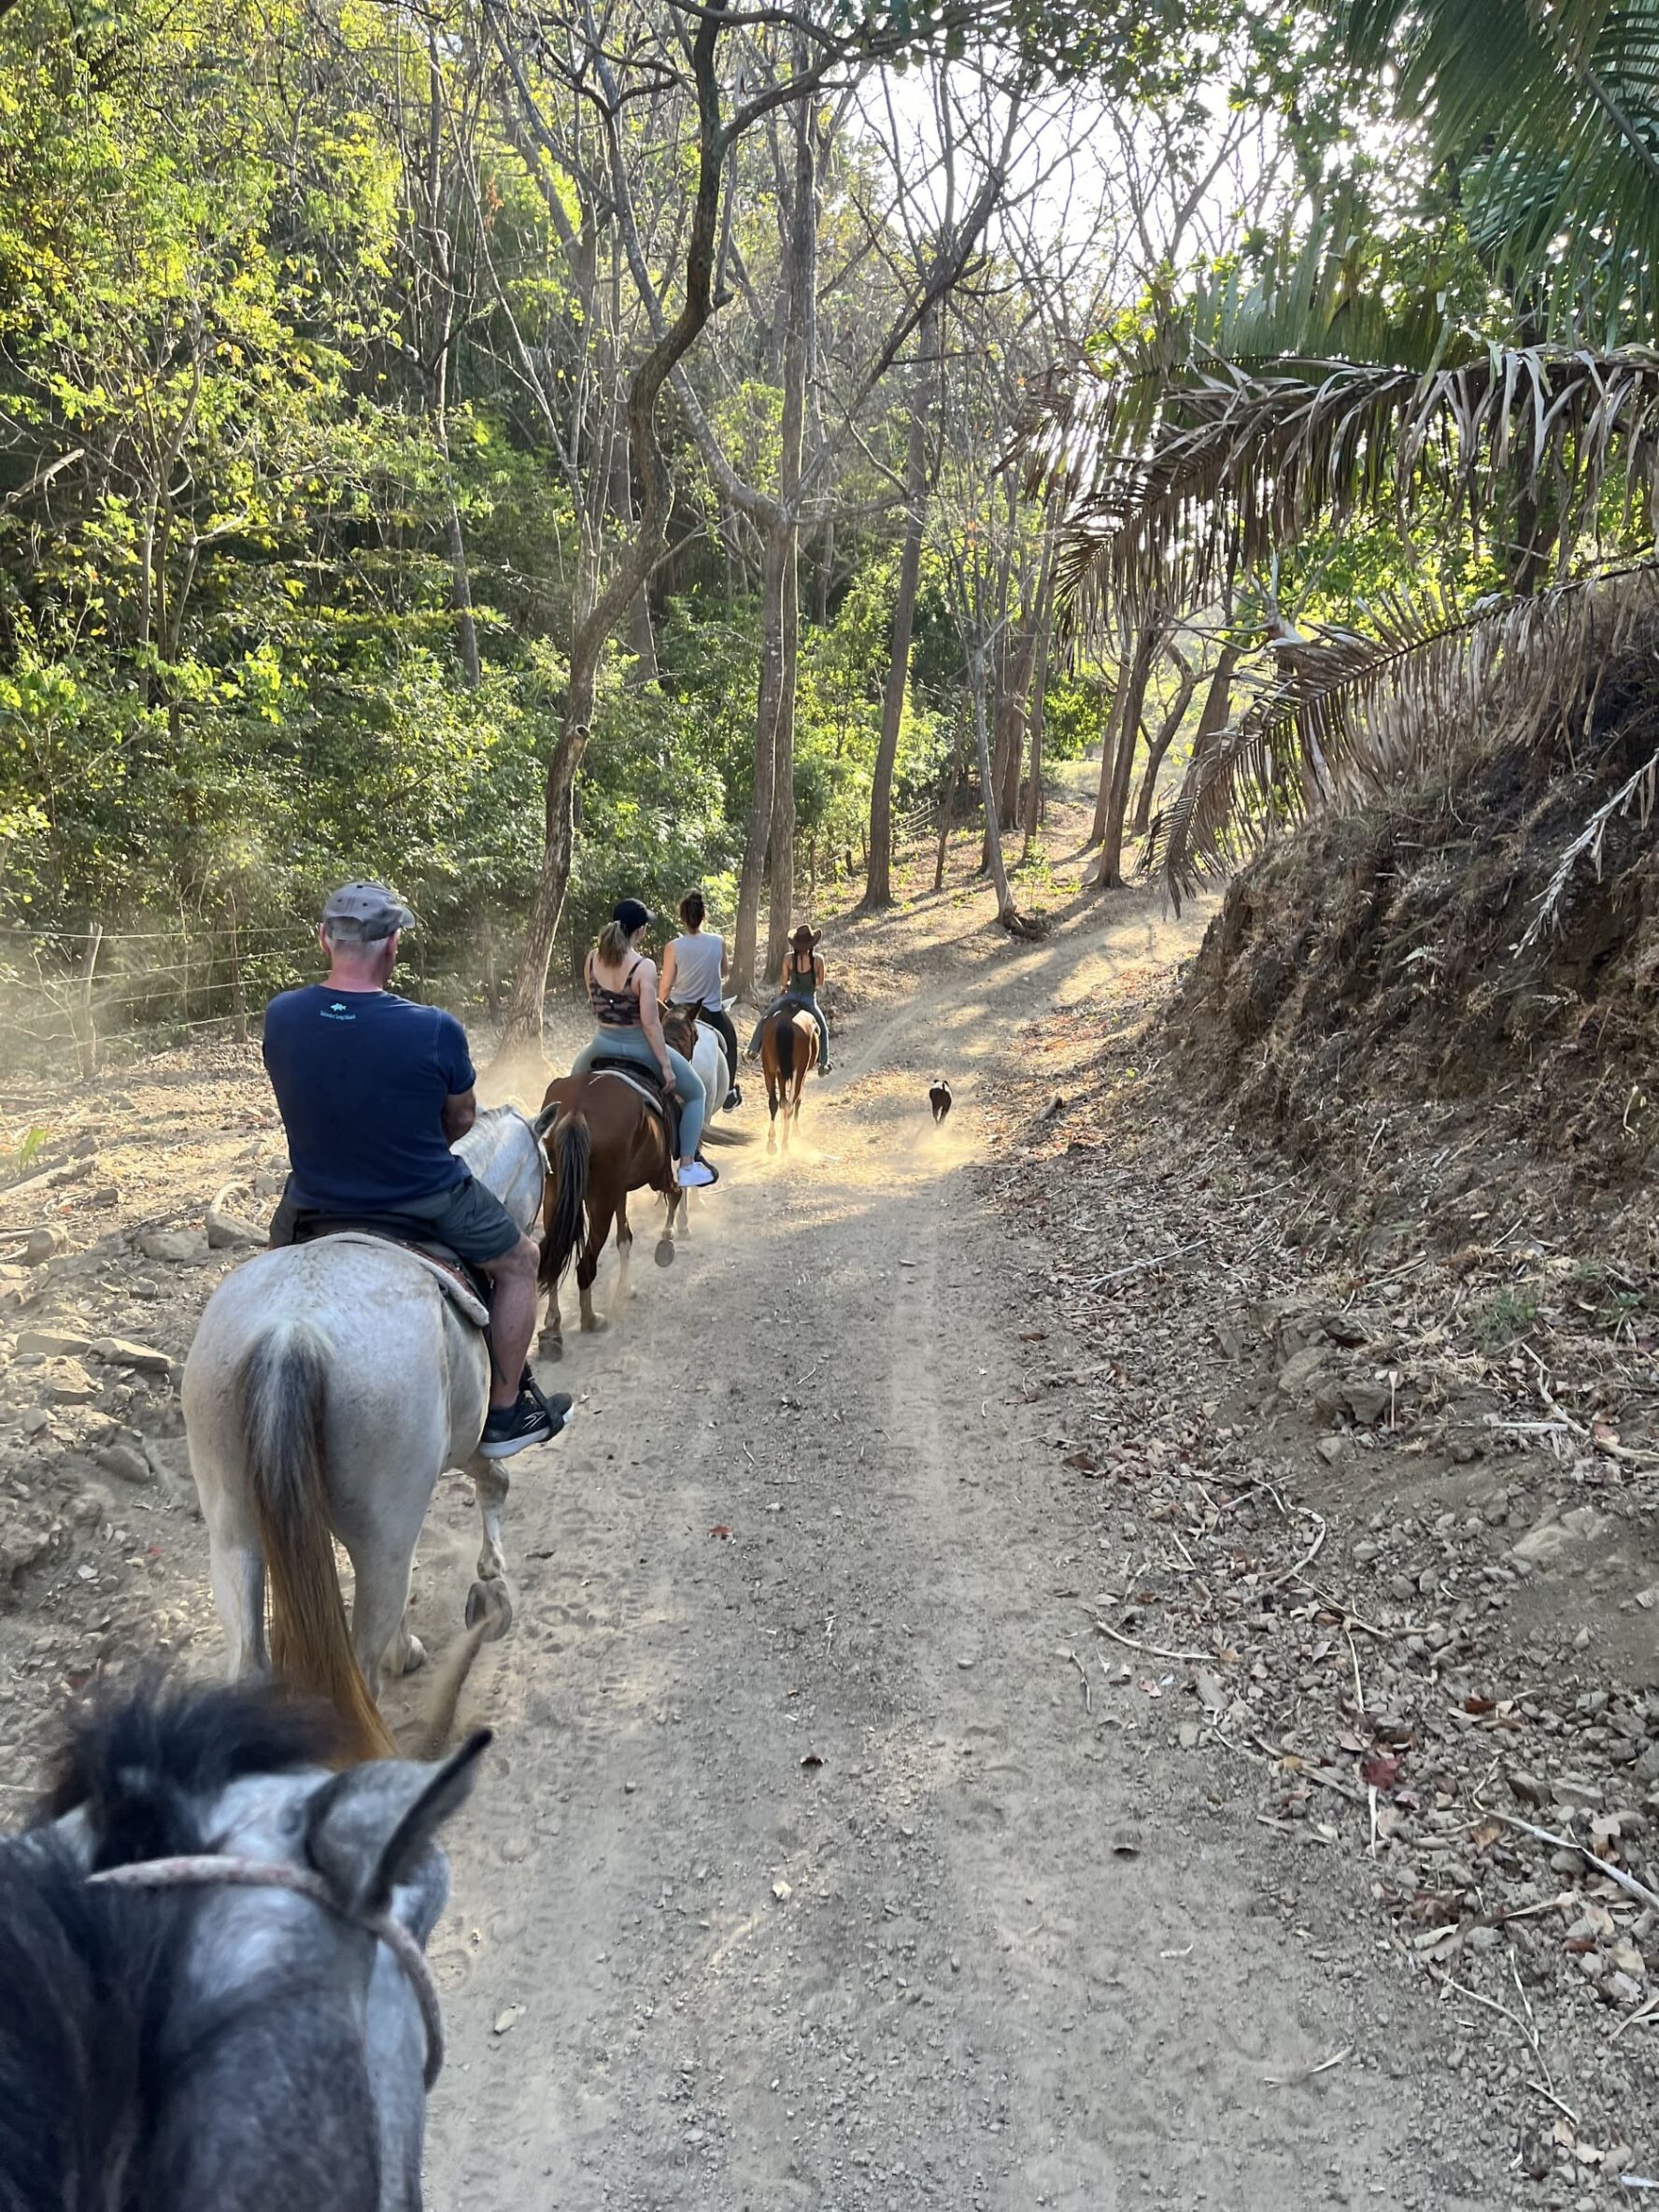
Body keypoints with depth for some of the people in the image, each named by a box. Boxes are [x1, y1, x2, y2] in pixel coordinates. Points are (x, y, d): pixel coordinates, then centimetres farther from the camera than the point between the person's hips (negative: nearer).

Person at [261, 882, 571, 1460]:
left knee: (282, 1235, 38)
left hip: (318, 1199, 4)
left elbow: (307, 1101, 4)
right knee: (519, 1262, 22)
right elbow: (461, 1119, -7)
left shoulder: (280, 1017, -14)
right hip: (426, 1203, -3)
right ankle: (506, 1414, 28)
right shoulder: (435, 1030, -24)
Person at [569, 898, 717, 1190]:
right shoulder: (644, 967, -22)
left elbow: (594, 1004, 7)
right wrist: (666, 1066, -15)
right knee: (696, 1093, 18)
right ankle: (688, 1167, 13)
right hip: (639, 1045, -4)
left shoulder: (592, 959, -6)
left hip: (603, 1043, 5)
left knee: (576, 1081, 39)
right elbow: (649, 1022, -23)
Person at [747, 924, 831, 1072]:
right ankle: (823, 1062, 17)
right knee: (823, 1028, 23)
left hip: (790, 996, 0)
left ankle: (753, 1049, 19)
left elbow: (783, 982, -3)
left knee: (764, 1020, 22)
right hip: (810, 1000, 0)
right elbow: (820, 982, 1)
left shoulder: (788, 958, -12)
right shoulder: (818, 959, -12)